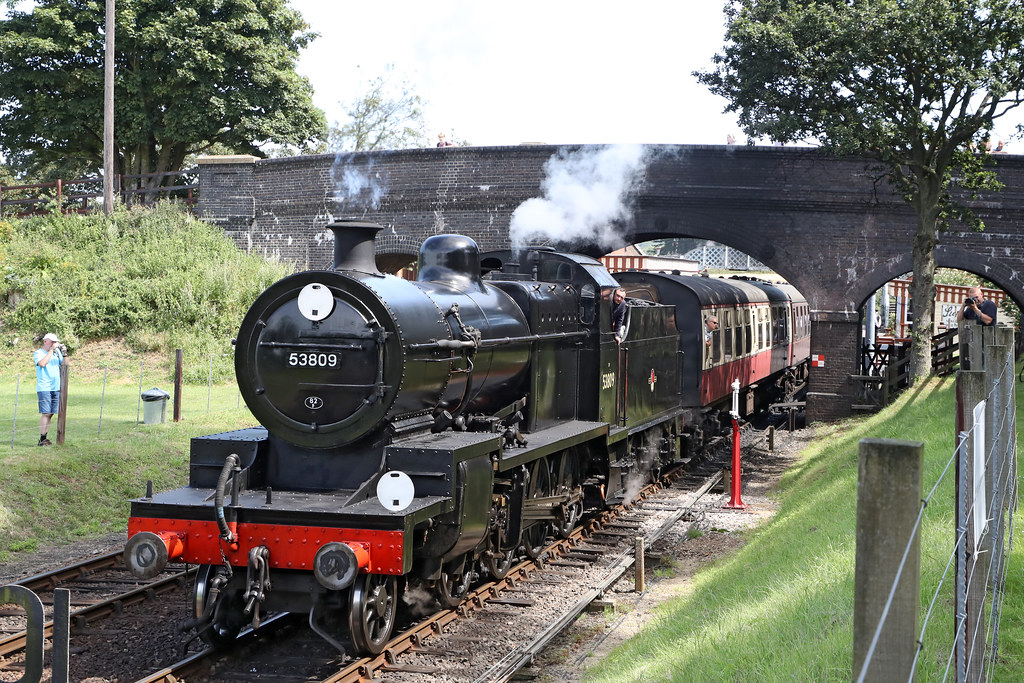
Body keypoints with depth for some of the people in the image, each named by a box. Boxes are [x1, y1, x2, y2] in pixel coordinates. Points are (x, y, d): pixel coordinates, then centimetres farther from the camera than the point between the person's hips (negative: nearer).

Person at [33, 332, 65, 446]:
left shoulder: (57, 352, 14)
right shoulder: (38, 353, -2)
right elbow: (42, 363, -20)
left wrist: (64, 353, -1)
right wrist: (51, 350, -16)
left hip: (56, 388, 6)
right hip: (44, 388, -6)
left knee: (50, 414, 6)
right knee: (46, 413, -10)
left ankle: (45, 437, 11)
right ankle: (42, 439, -8)